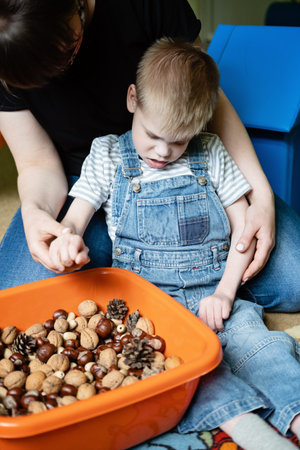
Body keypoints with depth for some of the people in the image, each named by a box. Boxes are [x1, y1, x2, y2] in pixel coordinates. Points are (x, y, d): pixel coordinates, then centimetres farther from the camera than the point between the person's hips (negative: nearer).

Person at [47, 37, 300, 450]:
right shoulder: (108, 157, 5)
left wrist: (225, 292, -5)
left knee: (252, 338, -26)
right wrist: (68, 238, -24)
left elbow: (244, 225, 6)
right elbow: (74, 219, 3)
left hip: (211, 291, 2)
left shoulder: (211, 154, 6)